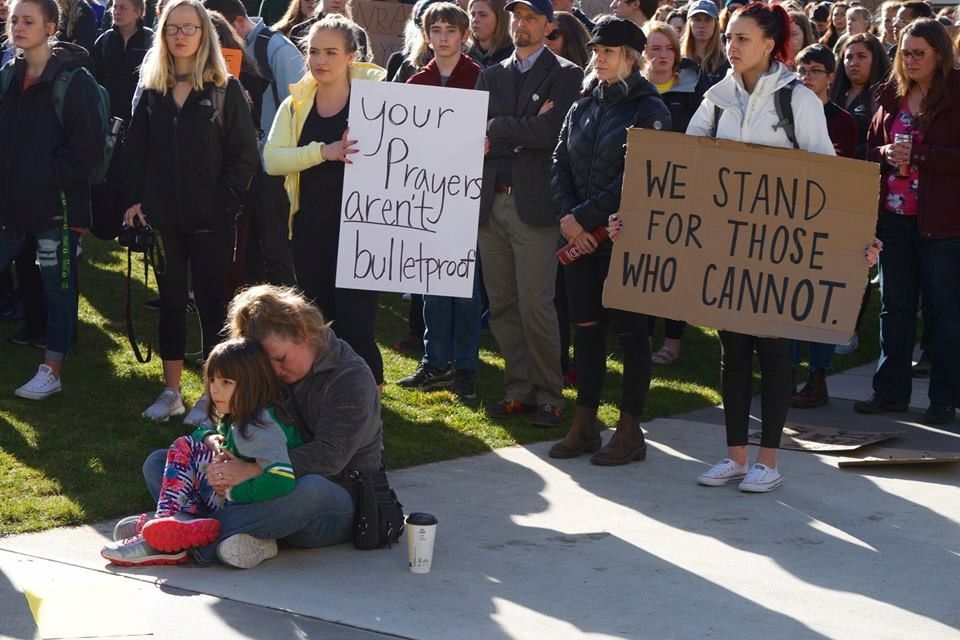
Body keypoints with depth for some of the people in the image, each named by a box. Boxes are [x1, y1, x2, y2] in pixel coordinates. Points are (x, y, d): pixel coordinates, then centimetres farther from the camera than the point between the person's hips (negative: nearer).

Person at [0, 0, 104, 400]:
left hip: (57, 205, -6)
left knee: (58, 288, 5)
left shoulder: (74, 81, -9)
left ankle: (51, 373, 14)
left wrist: (45, 176, -14)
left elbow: (87, 146, -13)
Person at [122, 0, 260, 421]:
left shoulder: (225, 89, -4)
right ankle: (171, 392, 19)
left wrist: (225, 200, -13)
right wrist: (133, 200, -1)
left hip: (211, 220, -3)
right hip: (162, 218, 3)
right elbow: (134, 151, 8)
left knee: (210, 302, 3)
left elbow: (244, 154, -6)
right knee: (170, 301, 10)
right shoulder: (151, 90, 6)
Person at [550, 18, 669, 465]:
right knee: (586, 327, 9)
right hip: (580, 240, 6)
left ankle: (629, 431, 6)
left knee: (629, 331, 0)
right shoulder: (582, 108, 13)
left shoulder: (648, 110, -7)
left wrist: (585, 217, -16)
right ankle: (584, 425, 16)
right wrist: (566, 216, -7)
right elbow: (560, 164, 10)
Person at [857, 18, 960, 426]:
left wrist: (918, 154, -21)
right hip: (893, 218, 6)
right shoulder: (891, 96, 9)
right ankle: (891, 391, 20)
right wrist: (886, 155, -7)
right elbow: (870, 149, 14)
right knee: (894, 307, 12)